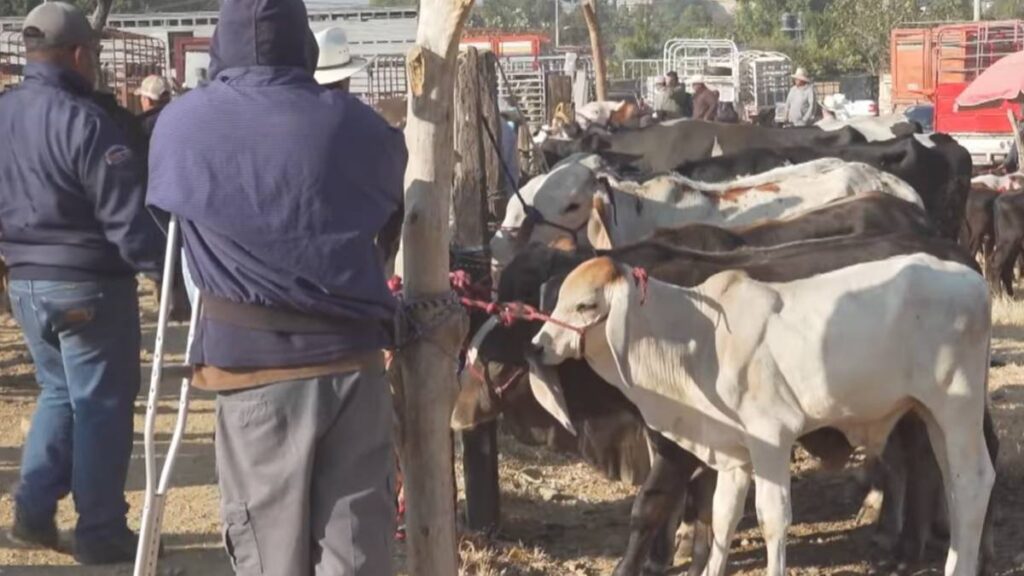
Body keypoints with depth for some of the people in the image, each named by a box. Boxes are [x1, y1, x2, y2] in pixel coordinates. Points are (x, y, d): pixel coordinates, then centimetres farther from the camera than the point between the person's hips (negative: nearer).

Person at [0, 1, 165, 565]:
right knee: (101, 405, 3)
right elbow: (128, 217, -22)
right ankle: (100, 532, 10)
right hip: (89, 285, -7)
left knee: (59, 391, 22)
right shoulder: (83, 121, -19)